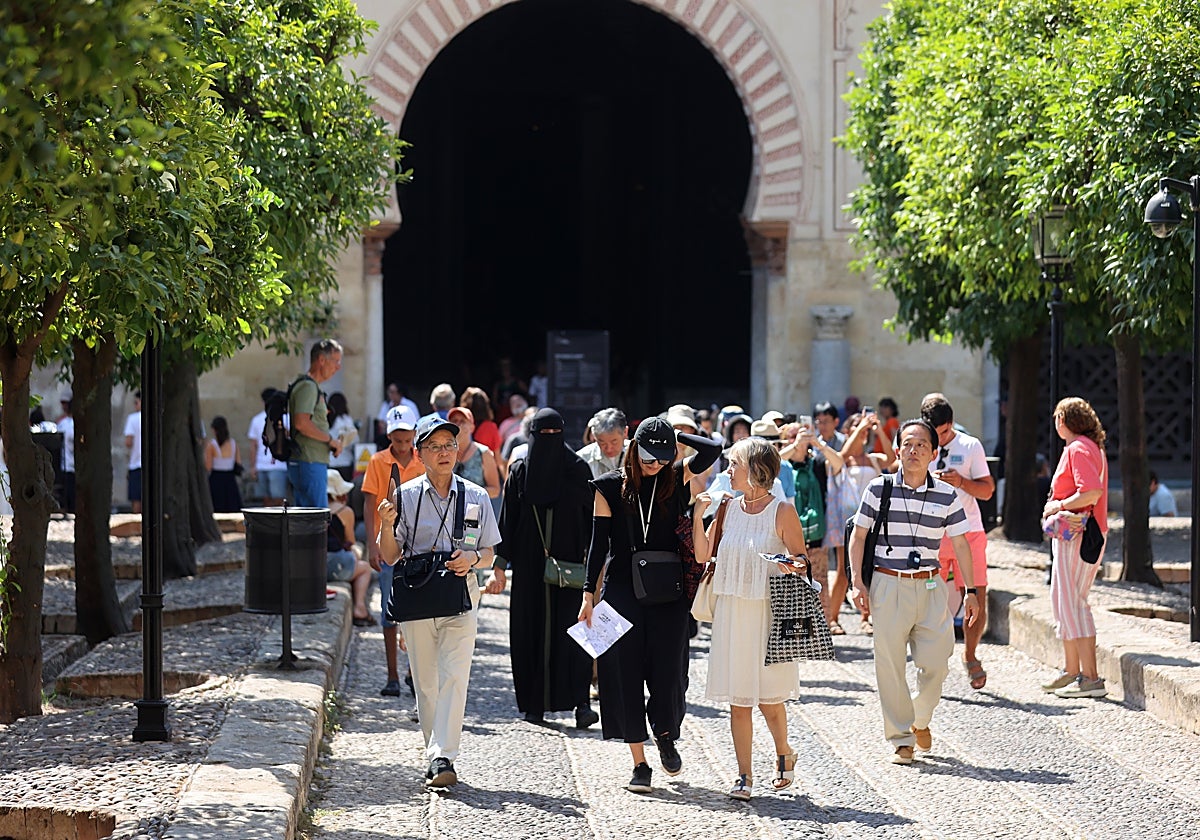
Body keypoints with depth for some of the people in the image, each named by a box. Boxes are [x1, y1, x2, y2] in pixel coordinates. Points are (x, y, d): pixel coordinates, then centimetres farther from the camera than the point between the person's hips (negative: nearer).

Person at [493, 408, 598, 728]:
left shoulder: (578, 469, 3)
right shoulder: (520, 472, 5)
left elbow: (592, 516, 4)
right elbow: (507, 521, 4)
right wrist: (499, 568, 0)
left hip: (570, 564, -1)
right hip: (529, 566, 1)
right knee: (531, 631, 2)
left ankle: (581, 702, -15)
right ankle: (534, 704, 10)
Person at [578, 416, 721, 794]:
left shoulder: (676, 478, 3)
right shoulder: (611, 486, 1)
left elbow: (712, 449, -12)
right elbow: (599, 543, 3)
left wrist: (676, 435, -1)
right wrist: (589, 594, 0)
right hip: (623, 590, 0)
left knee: (668, 669, -3)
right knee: (626, 672, 0)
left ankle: (666, 735, 27)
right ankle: (639, 764, 7)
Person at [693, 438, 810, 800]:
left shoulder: (782, 512, -5)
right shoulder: (728, 509, 9)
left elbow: (802, 560, -1)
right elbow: (702, 555, 8)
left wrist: (792, 566, -22)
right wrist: (698, 513, -1)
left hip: (768, 611, -4)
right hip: (732, 613, 4)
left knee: (768, 696, -1)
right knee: (738, 699, 3)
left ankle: (784, 754, 26)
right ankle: (744, 775, 9)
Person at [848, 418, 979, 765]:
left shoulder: (947, 495, 4)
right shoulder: (879, 488, 0)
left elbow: (960, 544, 8)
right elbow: (858, 536, 4)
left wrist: (971, 591, 2)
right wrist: (857, 583, -3)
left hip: (930, 586, 1)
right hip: (888, 585, -1)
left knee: (935, 661, 0)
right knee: (890, 665, -1)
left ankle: (921, 719, 28)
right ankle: (901, 739, 8)